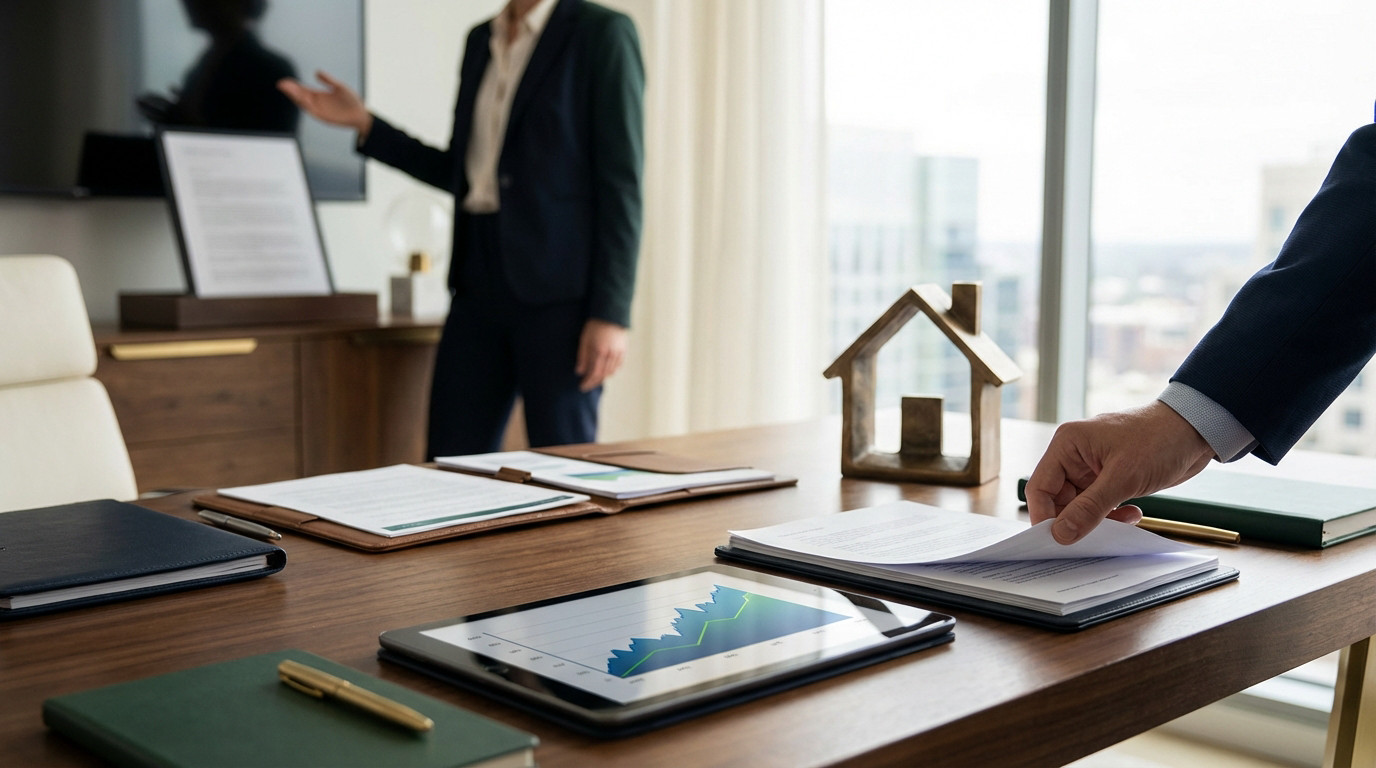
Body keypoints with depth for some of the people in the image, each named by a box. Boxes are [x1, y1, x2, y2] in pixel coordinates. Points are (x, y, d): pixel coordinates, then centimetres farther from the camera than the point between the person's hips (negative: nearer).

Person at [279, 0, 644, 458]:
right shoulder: (480, 41, 16)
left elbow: (622, 182, -10)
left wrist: (611, 313, -16)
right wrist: (364, 124, 15)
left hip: (558, 287, -6)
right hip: (480, 280, 6)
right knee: (451, 462, 7)